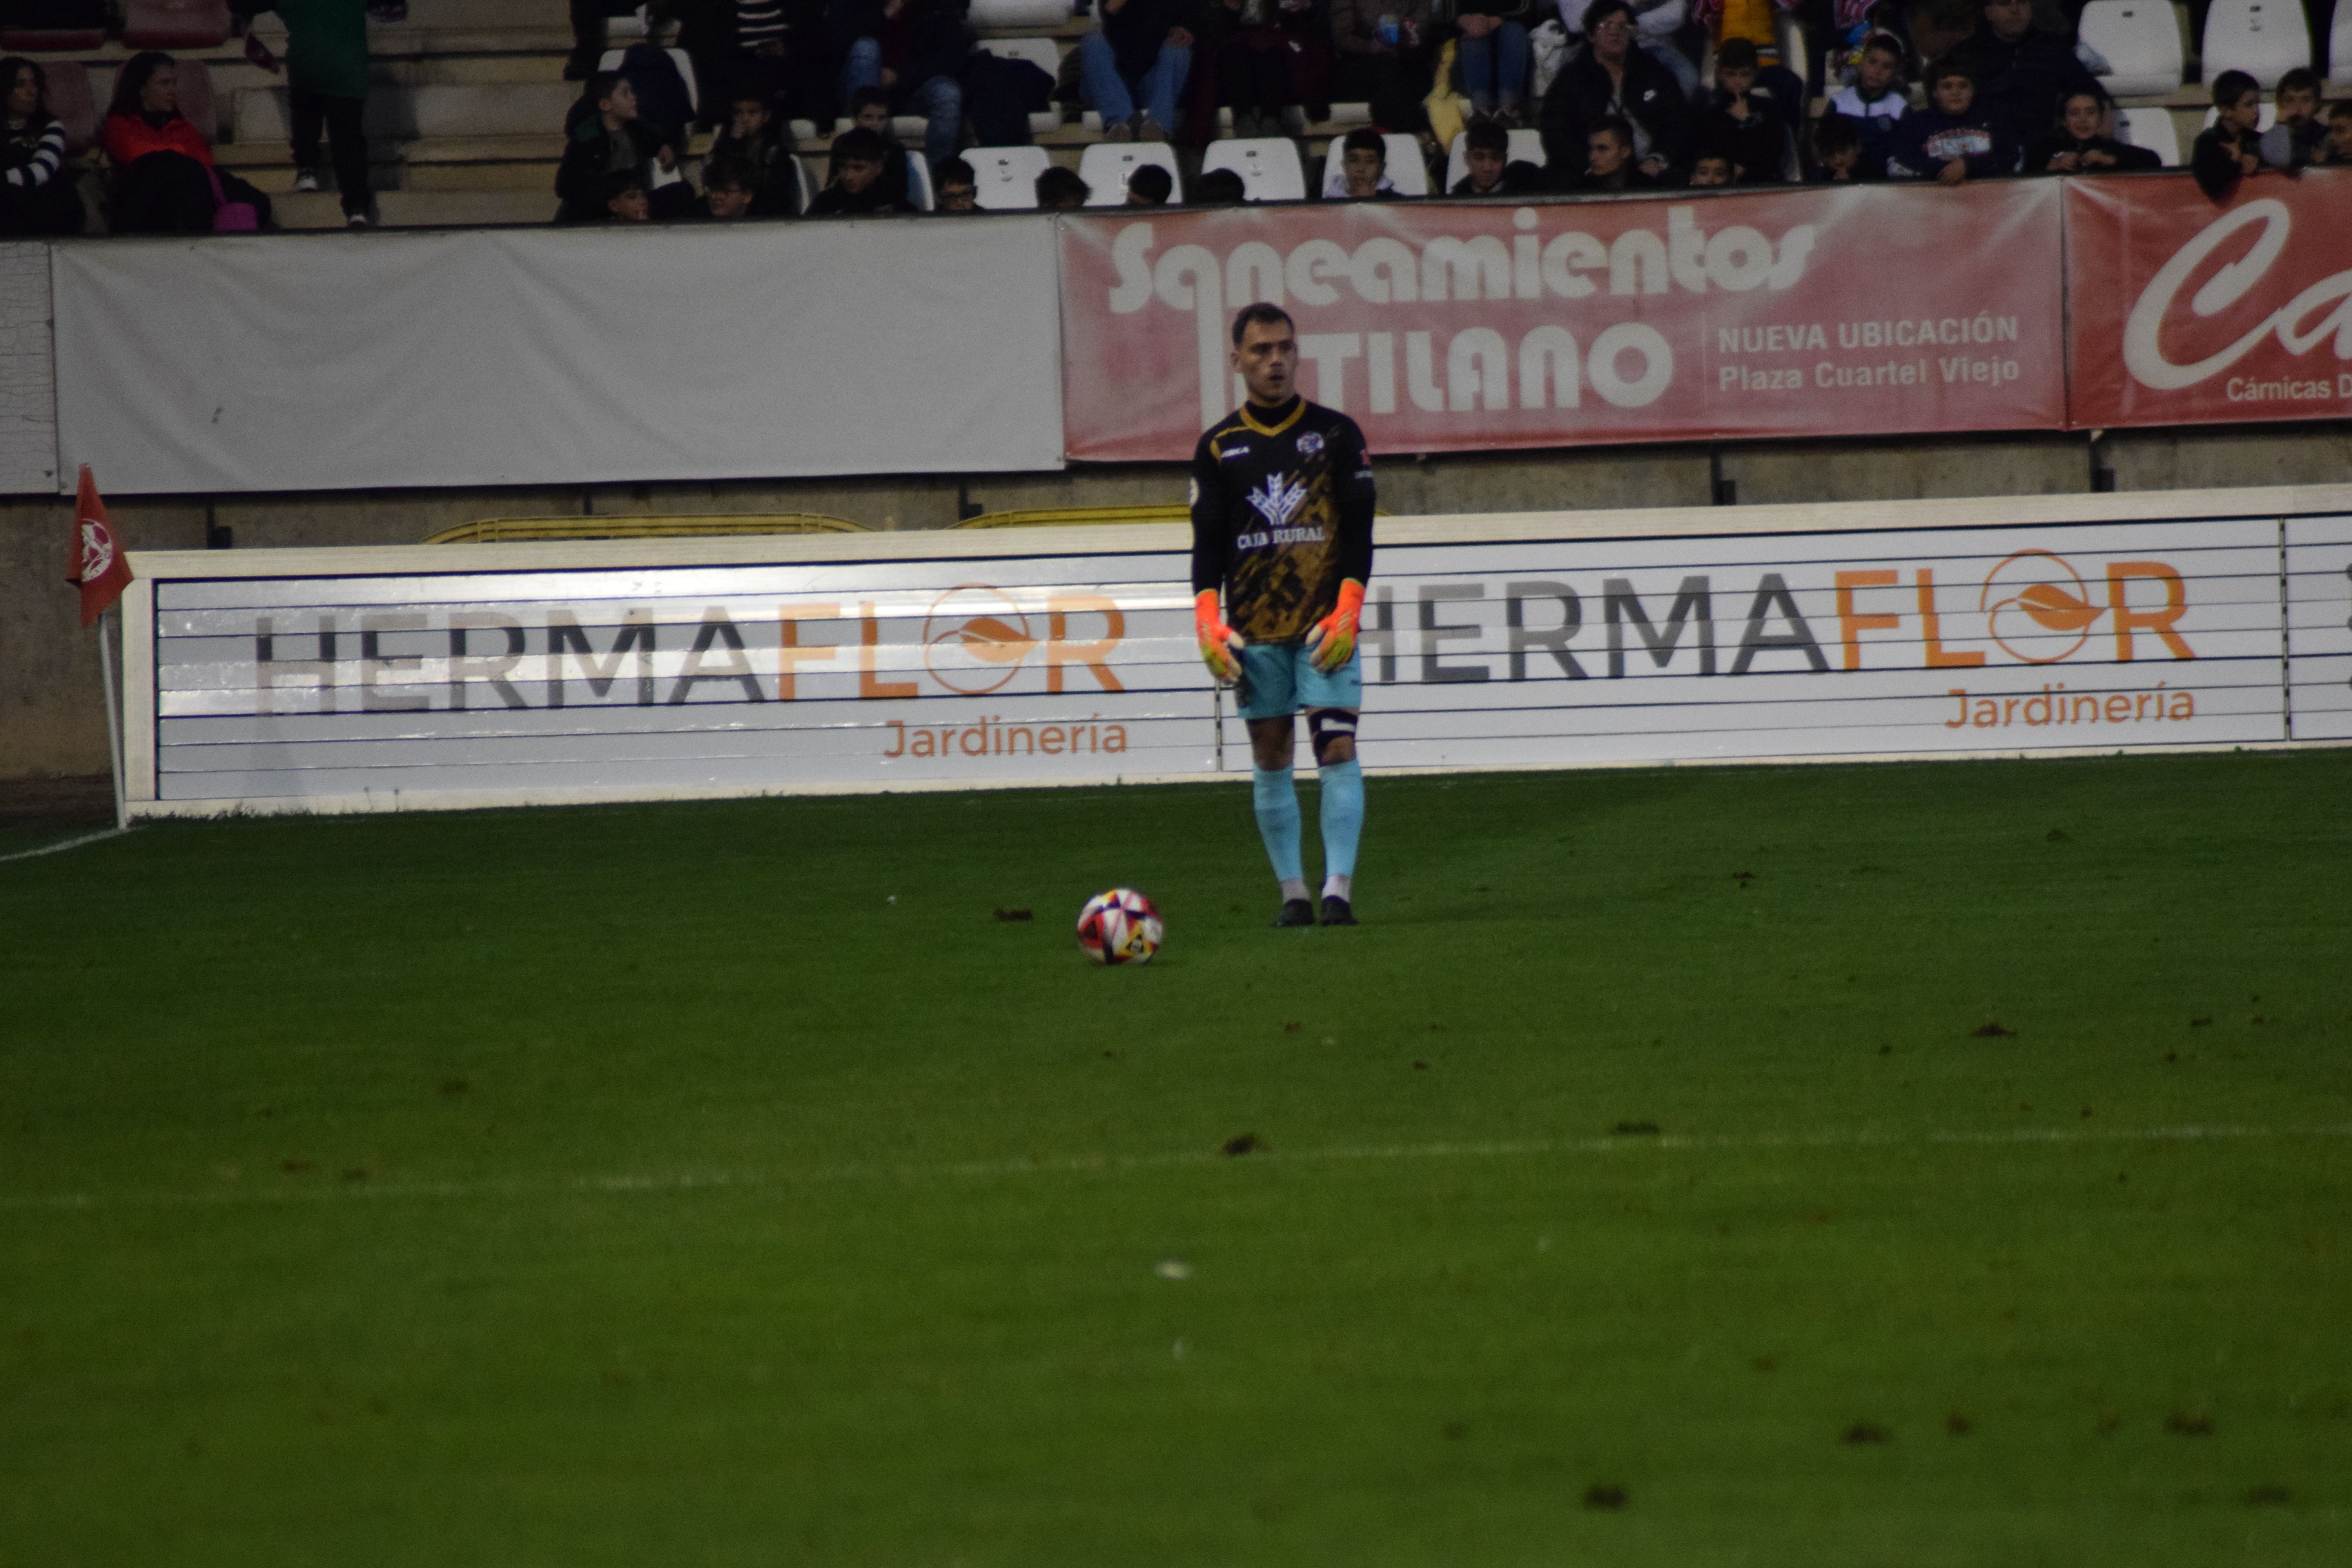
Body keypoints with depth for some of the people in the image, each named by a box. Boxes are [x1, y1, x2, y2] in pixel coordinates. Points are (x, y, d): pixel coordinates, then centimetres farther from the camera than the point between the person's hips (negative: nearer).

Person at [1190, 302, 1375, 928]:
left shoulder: (1336, 434, 4)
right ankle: (1292, 892, 8)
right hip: (1254, 629, 2)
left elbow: (1358, 531, 1)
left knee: (1337, 749, -11)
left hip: (1324, 623, -2)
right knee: (1271, 759, 3)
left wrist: (1346, 611, -9)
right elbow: (1209, 542, 7)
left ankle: (1338, 888, -14)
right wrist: (1207, 618, -6)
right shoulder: (1218, 447, 7)